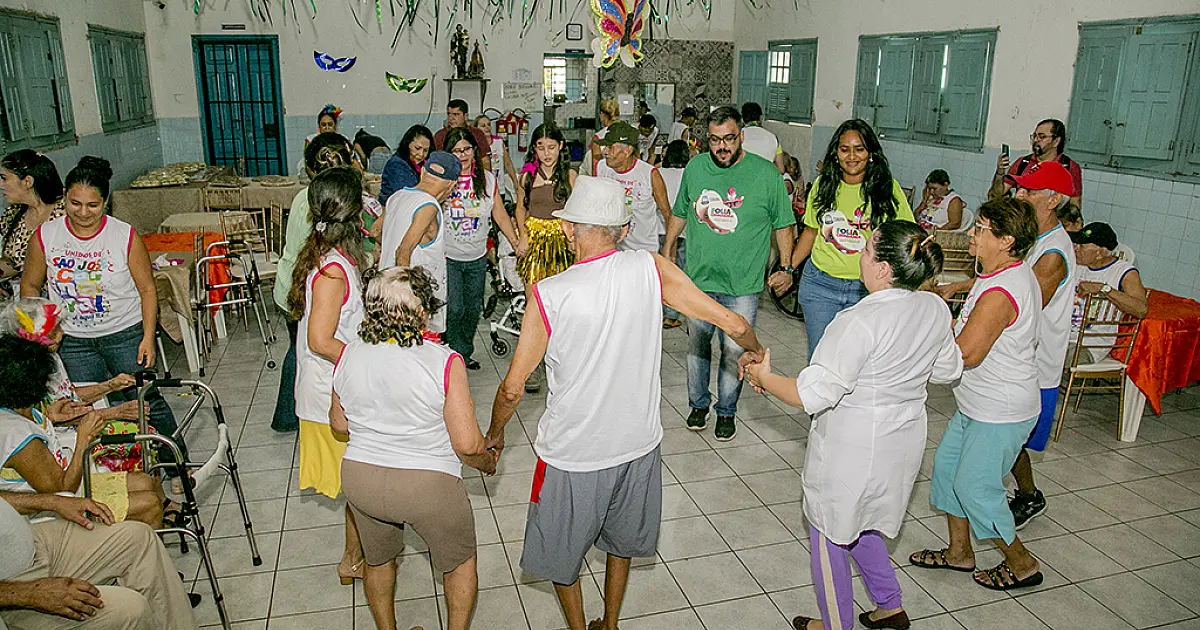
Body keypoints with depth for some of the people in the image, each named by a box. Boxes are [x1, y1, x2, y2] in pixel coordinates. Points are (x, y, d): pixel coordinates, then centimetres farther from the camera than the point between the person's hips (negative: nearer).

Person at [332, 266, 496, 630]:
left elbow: (339, 424, 10)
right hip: (429, 487, -4)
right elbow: (467, 445, -19)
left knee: (378, 560, 30)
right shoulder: (444, 362, -20)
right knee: (459, 560, 23)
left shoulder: (349, 355, -4)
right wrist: (488, 462, 2)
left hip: (360, 480, 5)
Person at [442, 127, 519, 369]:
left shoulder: (488, 179, 2)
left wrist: (518, 245, 4)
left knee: (474, 308, 12)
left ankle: (465, 354, 28)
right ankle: (458, 356, 11)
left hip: (477, 258, 3)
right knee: (454, 309, -5)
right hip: (448, 258, -3)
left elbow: (501, 216, 8)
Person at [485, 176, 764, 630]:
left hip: (573, 456, -4)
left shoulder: (548, 294, -20)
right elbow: (733, 323, -11)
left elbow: (512, 388, -13)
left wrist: (494, 434, 7)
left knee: (559, 555, 23)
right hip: (638, 444, 4)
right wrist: (756, 353, 12)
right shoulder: (651, 269, -14)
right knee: (621, 540, 30)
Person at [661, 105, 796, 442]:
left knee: (735, 351, 5)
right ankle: (698, 404, 33)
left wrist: (786, 268, -4)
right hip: (698, 278, 3)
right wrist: (667, 251, 18)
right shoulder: (695, 168, 2)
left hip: (742, 284, -2)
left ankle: (726, 411, 25)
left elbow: (783, 224, 3)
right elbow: (680, 213, 17)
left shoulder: (766, 174, -6)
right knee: (697, 345, 13)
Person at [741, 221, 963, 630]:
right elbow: (948, 371, 12)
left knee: (829, 534, 14)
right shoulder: (935, 309, -5)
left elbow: (812, 396, -28)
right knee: (859, 525, 29)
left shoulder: (860, 322, -29)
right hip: (904, 441, 8)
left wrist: (763, 377, -12)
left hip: (851, 450, -8)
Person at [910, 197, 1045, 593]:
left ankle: (1021, 564, 24)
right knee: (948, 466, 17)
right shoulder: (1012, 274, 5)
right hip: (978, 404, 10)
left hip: (1000, 414, -10)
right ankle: (959, 552, 32)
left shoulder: (1000, 293, -28)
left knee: (974, 487, 3)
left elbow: (966, 352, -29)